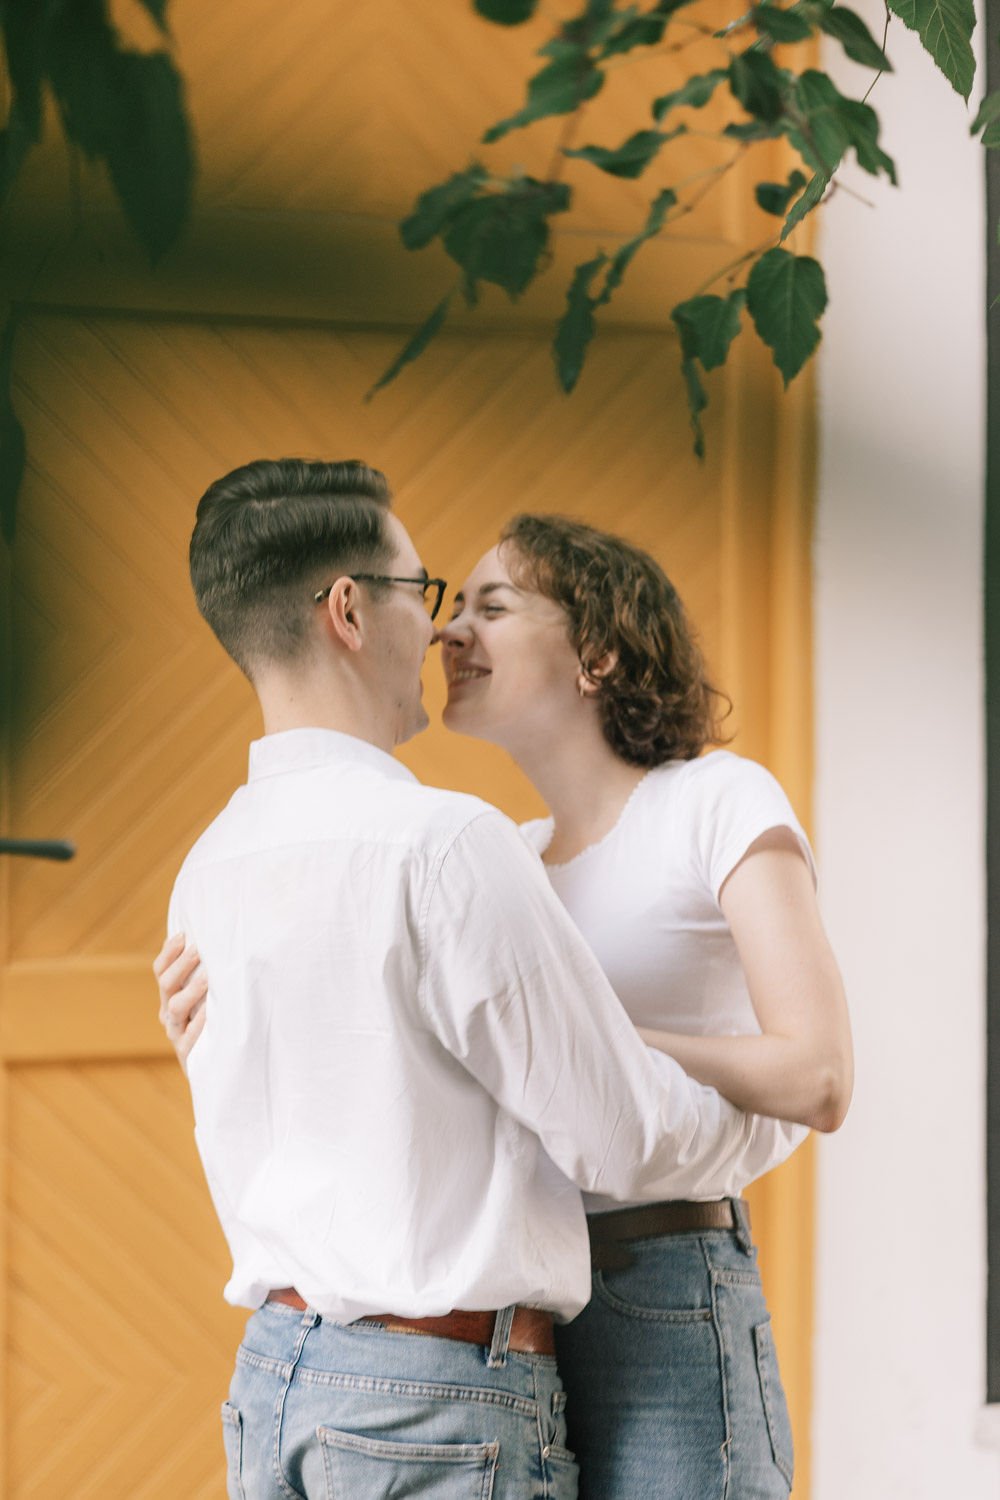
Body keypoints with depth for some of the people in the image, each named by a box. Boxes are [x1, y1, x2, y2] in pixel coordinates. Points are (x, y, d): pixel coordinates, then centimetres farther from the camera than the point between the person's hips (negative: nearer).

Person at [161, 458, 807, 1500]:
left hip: (270, 1382, 8)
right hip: (440, 1408, -8)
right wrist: (785, 1112, 9)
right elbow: (627, 1137, -12)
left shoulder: (209, 871, 9)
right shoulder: (441, 845, -17)